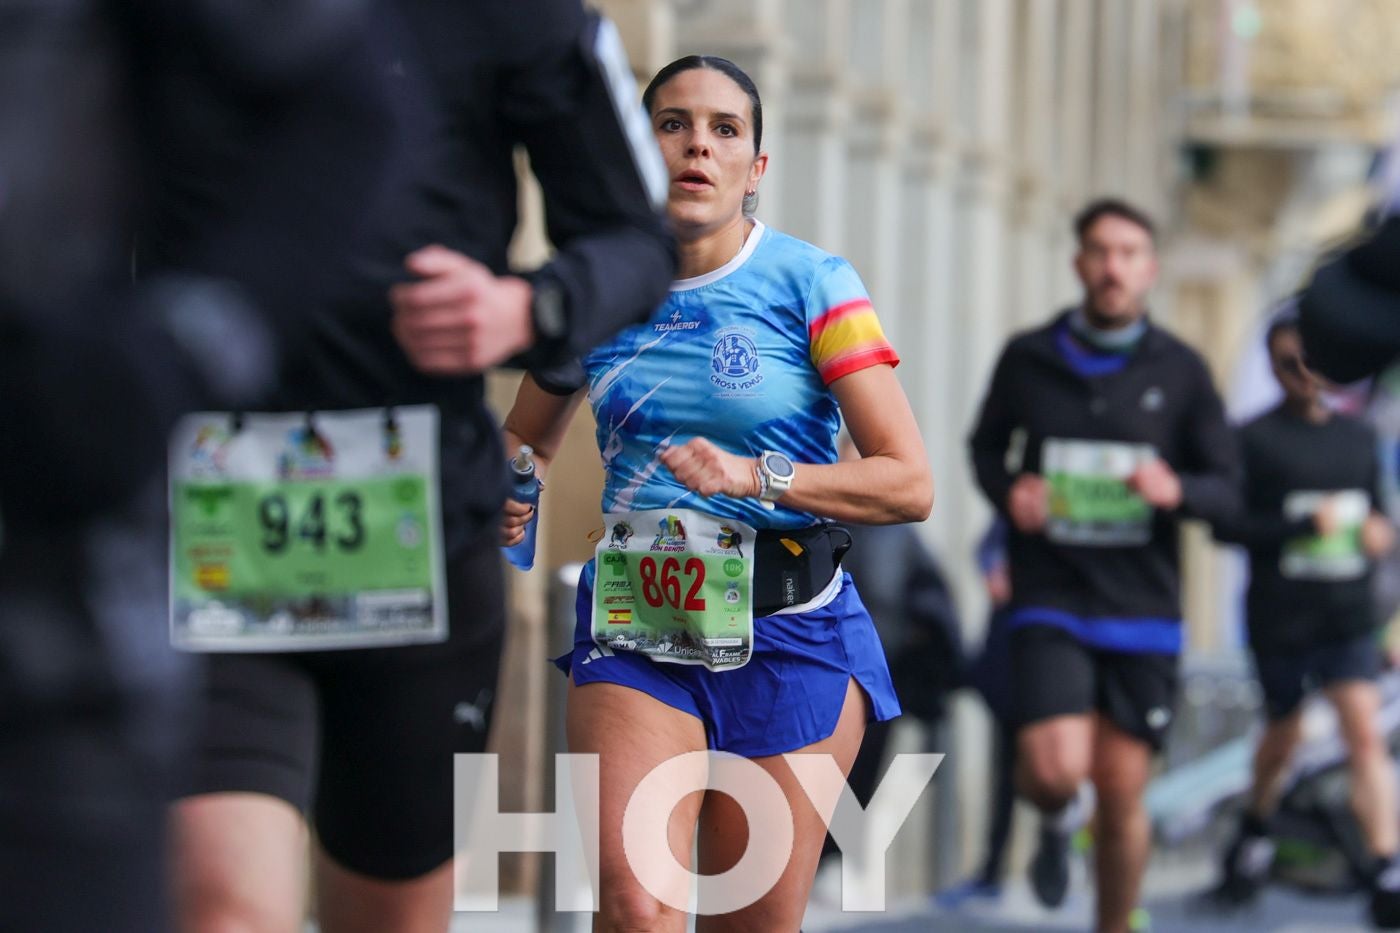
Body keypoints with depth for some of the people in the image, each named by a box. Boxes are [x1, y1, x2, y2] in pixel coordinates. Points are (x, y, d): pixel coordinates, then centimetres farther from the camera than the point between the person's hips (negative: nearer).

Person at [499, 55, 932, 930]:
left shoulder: (811, 284, -4)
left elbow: (910, 483, -9)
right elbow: (524, 446, 22)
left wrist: (756, 477, -22)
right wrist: (512, 500, -2)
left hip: (788, 632, -2)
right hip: (634, 628, 2)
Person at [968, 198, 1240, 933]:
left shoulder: (1180, 371, 1)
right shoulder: (1028, 358, 1)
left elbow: (1227, 490, 3)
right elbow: (986, 445, 17)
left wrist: (1176, 490, -19)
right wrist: (1006, 489, -5)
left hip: (1142, 609, 1)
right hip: (1049, 603, -1)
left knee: (1122, 795, 3)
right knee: (1053, 767, -18)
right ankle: (1054, 820, 19)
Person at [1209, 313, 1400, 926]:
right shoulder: (1255, 439, -4)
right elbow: (1226, 526, -10)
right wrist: (1306, 525, -20)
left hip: (1348, 616, 2)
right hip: (1278, 617, -2)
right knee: (1283, 732, 13)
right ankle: (1254, 833, 42)